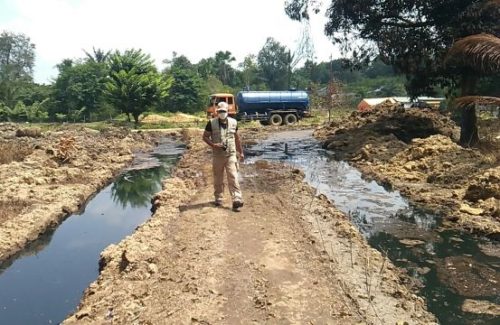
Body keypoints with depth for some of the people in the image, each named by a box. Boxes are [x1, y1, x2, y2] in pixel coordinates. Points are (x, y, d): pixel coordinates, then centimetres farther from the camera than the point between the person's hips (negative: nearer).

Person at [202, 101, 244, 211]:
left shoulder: (233, 122, 5)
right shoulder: (211, 123, -2)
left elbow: (237, 138, 15)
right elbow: (205, 136, 3)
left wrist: (241, 152, 17)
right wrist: (213, 145, -15)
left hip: (231, 155, 0)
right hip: (217, 155, 0)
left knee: (233, 177, -9)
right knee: (218, 178, 11)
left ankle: (237, 200, -13)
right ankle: (218, 198, 28)